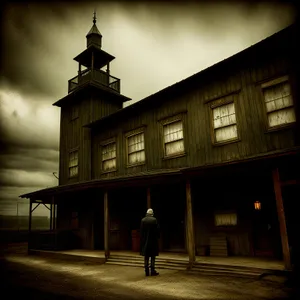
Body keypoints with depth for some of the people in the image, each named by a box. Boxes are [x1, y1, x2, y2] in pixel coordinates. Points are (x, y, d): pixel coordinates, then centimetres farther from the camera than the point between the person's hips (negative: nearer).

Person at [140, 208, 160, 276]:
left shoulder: (143, 220, -1)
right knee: (153, 257, 5)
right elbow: (157, 230, -7)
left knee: (146, 257, 10)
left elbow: (141, 231, 2)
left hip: (145, 241, 3)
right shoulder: (154, 220, -9)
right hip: (153, 240, -3)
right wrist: (157, 237, 7)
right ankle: (152, 271, 6)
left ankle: (147, 271, 13)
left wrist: (142, 239, 9)